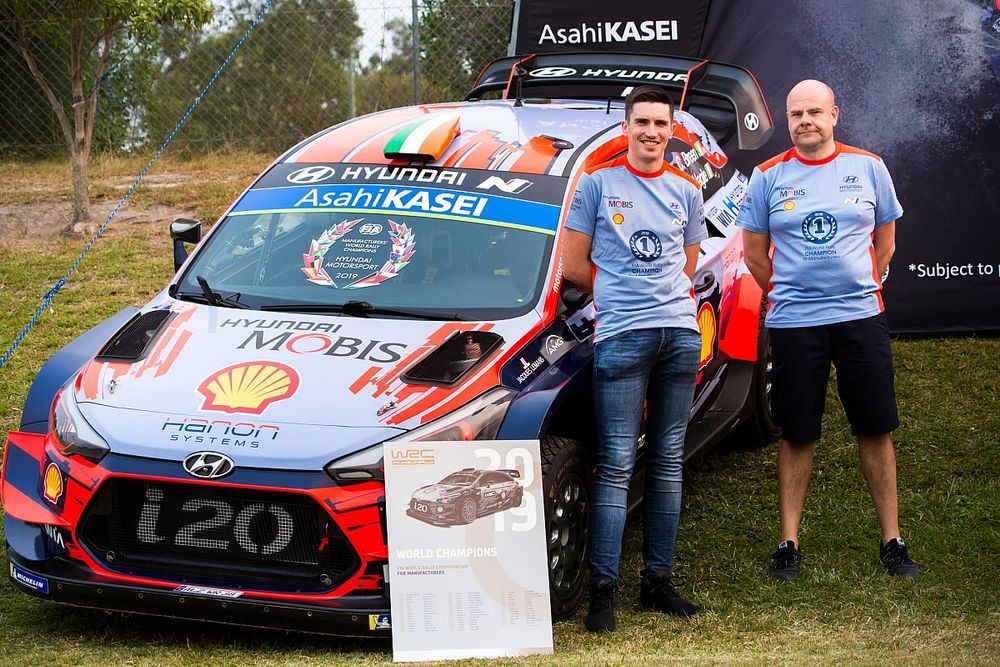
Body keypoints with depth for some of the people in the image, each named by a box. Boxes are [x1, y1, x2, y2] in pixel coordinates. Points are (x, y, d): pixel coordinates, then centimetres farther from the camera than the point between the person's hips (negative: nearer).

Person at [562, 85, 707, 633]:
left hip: (680, 333, 4)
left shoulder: (685, 191, 14)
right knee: (616, 464, -7)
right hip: (621, 337, -4)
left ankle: (658, 580, 14)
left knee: (667, 460, 7)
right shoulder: (597, 184, 4)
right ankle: (602, 589, -5)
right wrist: (620, 298, 10)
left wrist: (651, 294, 11)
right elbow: (574, 268, 4)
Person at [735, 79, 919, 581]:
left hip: (862, 318, 1)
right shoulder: (769, 177, 2)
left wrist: (860, 290, 8)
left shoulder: (867, 167, 4)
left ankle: (892, 540, 14)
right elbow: (754, 253, 9)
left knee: (876, 430, 4)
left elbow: (885, 242, 12)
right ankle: (788, 542, 14)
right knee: (796, 435, 6)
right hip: (793, 325, -1)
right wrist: (790, 295, 7)